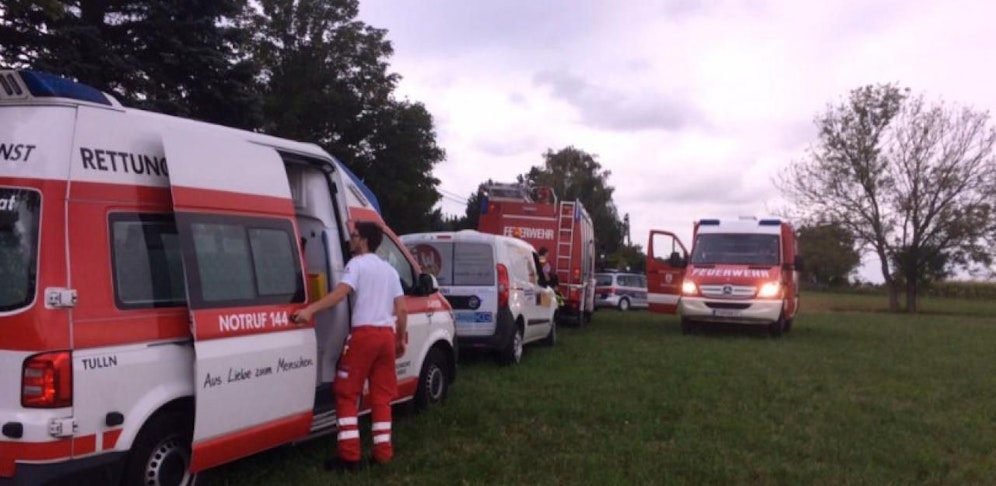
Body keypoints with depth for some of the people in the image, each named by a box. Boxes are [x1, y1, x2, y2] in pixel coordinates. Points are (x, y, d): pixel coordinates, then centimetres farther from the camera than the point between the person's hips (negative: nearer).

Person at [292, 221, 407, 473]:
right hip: (387, 334, 6)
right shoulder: (389, 269, 19)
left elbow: (341, 292, -20)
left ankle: (350, 456, -2)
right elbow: (401, 309, 14)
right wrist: (402, 339, 22)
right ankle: (383, 452, 12)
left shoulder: (357, 263, -2)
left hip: (364, 334, -6)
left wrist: (310, 309, -29)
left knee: (346, 394, 1)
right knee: (381, 396, 12)